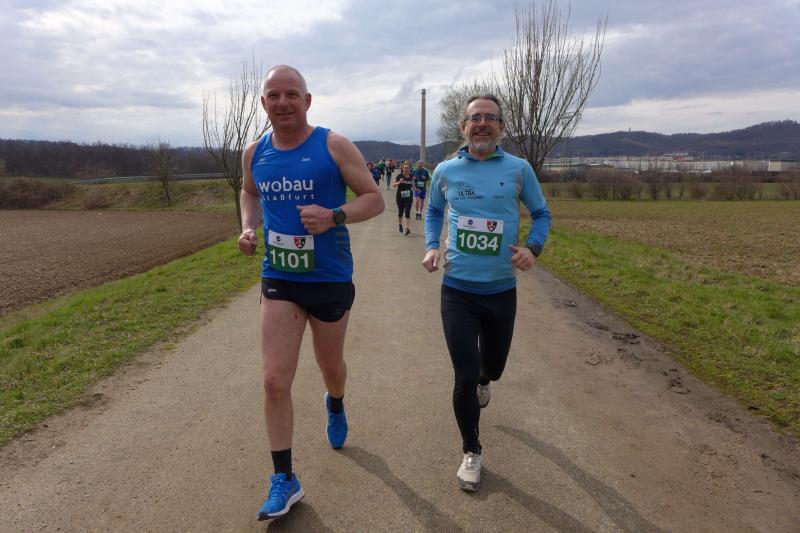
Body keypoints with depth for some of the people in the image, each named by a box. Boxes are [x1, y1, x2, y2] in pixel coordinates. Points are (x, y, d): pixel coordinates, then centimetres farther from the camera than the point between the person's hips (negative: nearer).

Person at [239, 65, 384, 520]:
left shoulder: (334, 146, -10)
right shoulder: (255, 153, 4)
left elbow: (375, 199, -8)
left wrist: (334, 217, -27)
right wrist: (249, 227, 3)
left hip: (330, 279, -2)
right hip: (279, 280, 3)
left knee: (330, 365, 18)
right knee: (275, 381, -4)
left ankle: (336, 407, 55)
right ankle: (285, 480, 12)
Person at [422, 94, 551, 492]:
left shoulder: (518, 169, -3)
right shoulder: (446, 171, 0)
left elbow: (541, 214, 8)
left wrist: (533, 247, -12)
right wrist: (431, 247, 0)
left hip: (502, 290, 1)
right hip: (457, 290, -1)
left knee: (492, 366, 18)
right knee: (465, 377, -3)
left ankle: (483, 380, 59)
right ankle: (471, 452, 21)